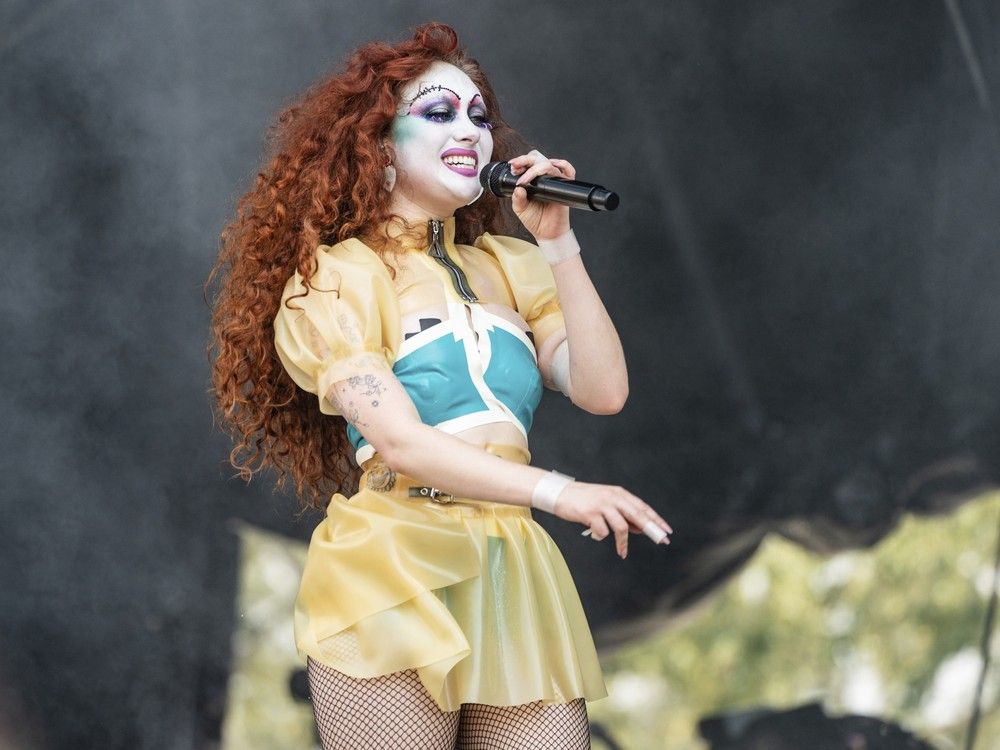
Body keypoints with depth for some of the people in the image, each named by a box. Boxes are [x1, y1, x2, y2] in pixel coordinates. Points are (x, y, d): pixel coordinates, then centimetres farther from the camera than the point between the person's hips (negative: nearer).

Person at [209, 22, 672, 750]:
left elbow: (603, 390, 3)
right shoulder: (335, 277, 1)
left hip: (516, 579, 4)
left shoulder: (508, 266, 15)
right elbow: (399, 442, -11)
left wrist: (557, 243, 0)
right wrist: (558, 492, -21)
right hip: (394, 574, -4)